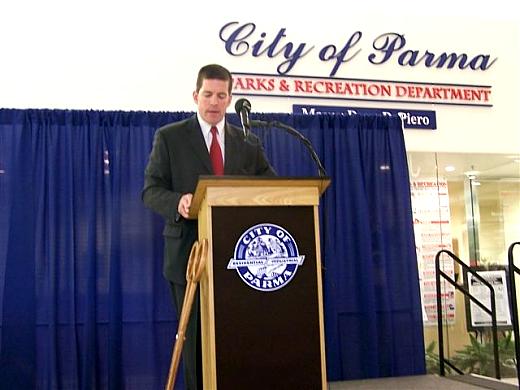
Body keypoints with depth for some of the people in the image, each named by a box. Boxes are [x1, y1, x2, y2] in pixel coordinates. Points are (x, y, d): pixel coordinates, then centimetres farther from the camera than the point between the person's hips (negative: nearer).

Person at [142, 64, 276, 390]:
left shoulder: (249, 143, 12)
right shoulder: (169, 137, 3)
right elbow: (151, 191, -2)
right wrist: (177, 202, -24)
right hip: (191, 254, -2)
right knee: (196, 338, 5)